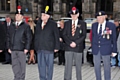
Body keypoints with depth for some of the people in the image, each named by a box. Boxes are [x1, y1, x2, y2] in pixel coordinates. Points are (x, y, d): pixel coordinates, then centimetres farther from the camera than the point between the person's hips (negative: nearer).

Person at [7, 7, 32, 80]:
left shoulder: (26, 26, -1)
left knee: (22, 65, 2)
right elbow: (9, 37, 16)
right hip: (13, 49, 5)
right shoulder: (12, 26, 14)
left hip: (22, 49, -4)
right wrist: (9, 47, 9)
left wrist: (26, 48, -10)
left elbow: (29, 38, -4)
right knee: (14, 65, 7)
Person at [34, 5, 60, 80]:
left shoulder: (53, 24, -1)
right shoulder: (38, 24, 14)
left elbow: (57, 36, -2)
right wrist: (35, 46, 9)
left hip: (49, 48, -5)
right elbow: (36, 35, 15)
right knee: (41, 65, 9)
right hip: (39, 49, 5)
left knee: (49, 65, 2)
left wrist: (56, 47, -7)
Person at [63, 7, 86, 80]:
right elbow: (64, 35, 6)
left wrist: (75, 43, -12)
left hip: (78, 47, -1)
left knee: (78, 66, 5)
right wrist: (70, 43, -9)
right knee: (68, 65, 0)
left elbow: (84, 36, -1)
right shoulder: (67, 23, 11)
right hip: (68, 47, 1)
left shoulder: (83, 24, 5)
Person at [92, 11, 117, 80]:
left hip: (106, 50, -3)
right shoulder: (94, 25, 7)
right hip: (96, 50, 4)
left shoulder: (111, 25, -4)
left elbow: (114, 39, -1)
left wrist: (114, 50, -2)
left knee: (107, 67, 4)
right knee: (97, 66, 8)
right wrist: (93, 48, 12)